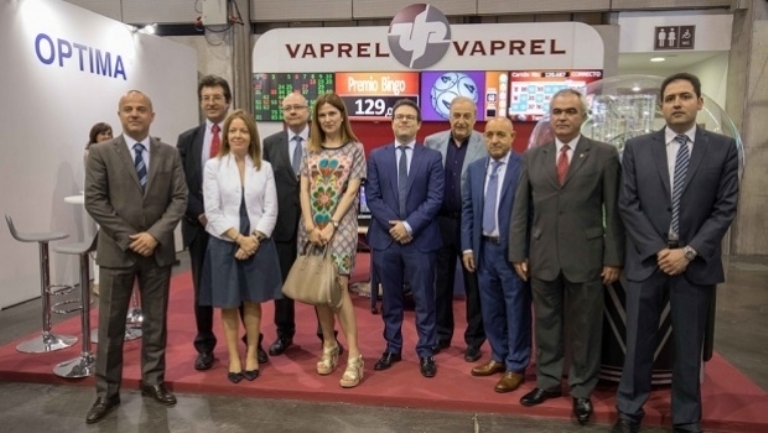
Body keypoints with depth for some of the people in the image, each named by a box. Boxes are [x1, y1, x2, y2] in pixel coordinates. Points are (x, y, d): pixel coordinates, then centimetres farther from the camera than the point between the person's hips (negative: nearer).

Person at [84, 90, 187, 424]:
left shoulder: (169, 154, 5)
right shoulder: (101, 153, 0)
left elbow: (179, 199, 0)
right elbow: (94, 201, -5)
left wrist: (155, 234, -12)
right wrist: (128, 237, -12)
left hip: (158, 249, 2)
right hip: (116, 250, -1)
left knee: (156, 320, 11)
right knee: (111, 324, 5)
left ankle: (153, 381, 25)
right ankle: (107, 392, 16)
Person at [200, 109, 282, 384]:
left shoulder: (264, 167, 4)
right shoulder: (213, 166, -1)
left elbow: (271, 210, 0)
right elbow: (212, 211, -7)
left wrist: (254, 238, -12)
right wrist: (239, 238, -14)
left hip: (258, 243, 1)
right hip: (225, 244, -1)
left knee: (253, 301, 10)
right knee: (228, 303, 8)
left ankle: (252, 354, 24)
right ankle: (234, 357, 21)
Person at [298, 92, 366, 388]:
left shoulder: (355, 149, 2)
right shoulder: (310, 149, 11)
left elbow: (351, 191, -5)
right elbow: (304, 190, 5)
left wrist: (331, 225, -12)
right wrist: (310, 225, -7)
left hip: (340, 226, -4)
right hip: (311, 226, 4)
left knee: (338, 287, -11)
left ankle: (354, 356, -6)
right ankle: (329, 346, 22)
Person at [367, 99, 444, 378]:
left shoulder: (432, 157, 2)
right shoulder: (377, 156, 7)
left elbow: (435, 199, -6)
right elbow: (372, 197, 1)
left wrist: (409, 225, -15)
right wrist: (393, 225, -11)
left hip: (421, 239, -2)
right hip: (385, 238, 2)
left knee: (424, 299, 5)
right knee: (390, 299, 13)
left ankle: (425, 352, 19)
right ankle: (392, 348, 27)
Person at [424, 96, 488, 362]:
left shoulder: (486, 145, -6)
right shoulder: (432, 142, 3)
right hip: (440, 221, 3)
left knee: (474, 282, 10)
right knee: (442, 280, 14)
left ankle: (474, 339, 24)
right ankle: (441, 334, 30)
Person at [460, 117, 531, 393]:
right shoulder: (475, 168, 9)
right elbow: (467, 209, 11)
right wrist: (468, 246, 6)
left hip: (513, 250, -6)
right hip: (485, 248, 6)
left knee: (516, 309, 6)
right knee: (490, 308, 16)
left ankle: (516, 366, 20)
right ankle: (498, 357, 32)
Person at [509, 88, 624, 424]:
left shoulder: (604, 155, 0)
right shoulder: (533, 156, 7)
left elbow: (614, 211, -2)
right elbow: (521, 210, 6)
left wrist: (613, 258, -5)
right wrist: (518, 254, 2)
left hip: (585, 258, -2)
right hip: (542, 258, 3)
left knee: (584, 328, 9)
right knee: (545, 324, 14)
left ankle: (581, 390, 26)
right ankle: (547, 381, 30)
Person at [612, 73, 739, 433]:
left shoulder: (723, 148, 2)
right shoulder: (637, 148, 3)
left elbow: (725, 208, -2)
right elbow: (628, 205, -1)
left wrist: (689, 251, -12)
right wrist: (658, 249, -10)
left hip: (697, 263, 0)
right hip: (647, 260, 0)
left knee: (688, 346, 10)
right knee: (638, 342, 9)